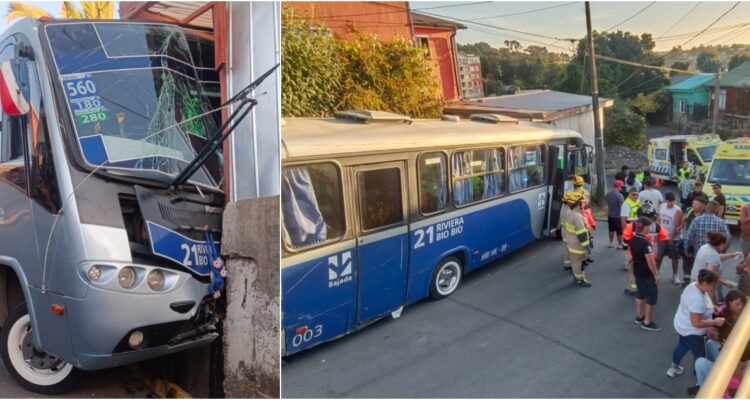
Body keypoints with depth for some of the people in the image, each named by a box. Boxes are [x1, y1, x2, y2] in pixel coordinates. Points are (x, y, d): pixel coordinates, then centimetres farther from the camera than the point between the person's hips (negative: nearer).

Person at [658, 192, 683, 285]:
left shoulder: (677, 211, -18)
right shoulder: (662, 206, 0)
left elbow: (677, 226, -18)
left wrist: (671, 238, -17)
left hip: (673, 239, -4)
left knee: (674, 258, 9)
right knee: (658, 256, 8)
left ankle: (674, 276, 22)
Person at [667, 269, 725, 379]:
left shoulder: (693, 285, -10)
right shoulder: (698, 300, -38)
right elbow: (697, 323, -34)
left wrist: (710, 307, 1)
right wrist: (715, 322, -25)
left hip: (683, 325, 10)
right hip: (691, 331, -10)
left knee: (682, 346, 31)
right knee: (700, 355, 14)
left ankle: (673, 369, 51)